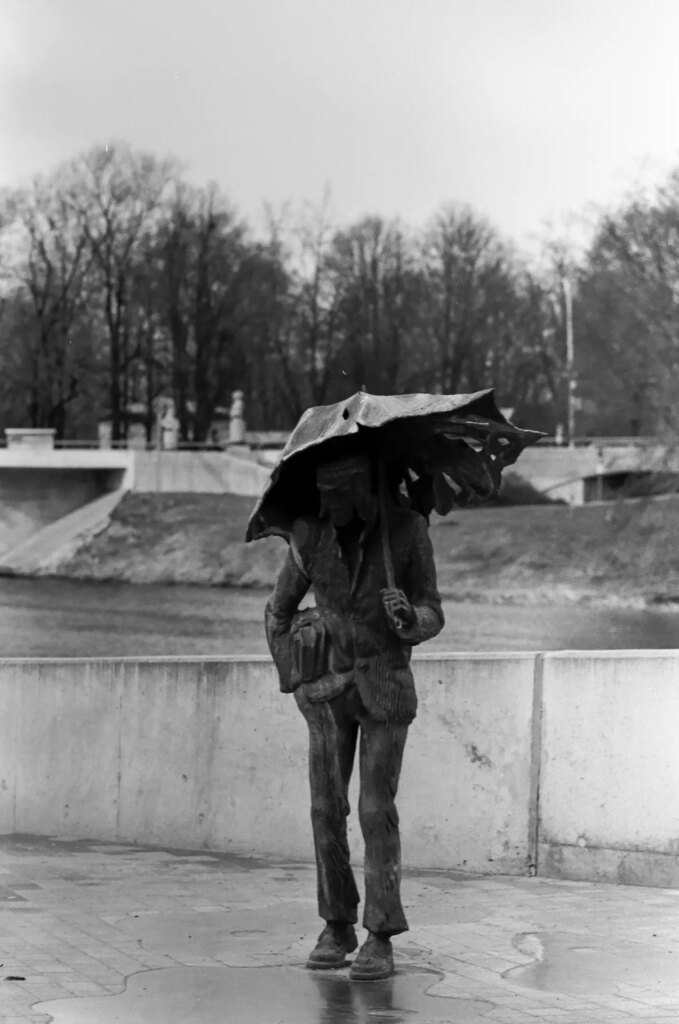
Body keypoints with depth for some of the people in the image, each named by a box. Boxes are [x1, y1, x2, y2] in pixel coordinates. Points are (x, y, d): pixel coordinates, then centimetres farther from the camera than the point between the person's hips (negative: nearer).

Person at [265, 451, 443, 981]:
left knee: (377, 812, -8)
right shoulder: (310, 533, -11)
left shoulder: (408, 529, -17)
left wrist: (409, 619, -34)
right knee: (327, 808, 1)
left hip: (385, 684, -2)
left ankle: (381, 941, -3)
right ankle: (337, 927, 16)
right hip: (328, 686, 2)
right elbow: (281, 606, 6)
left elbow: (431, 617, -10)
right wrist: (288, 673, 14)